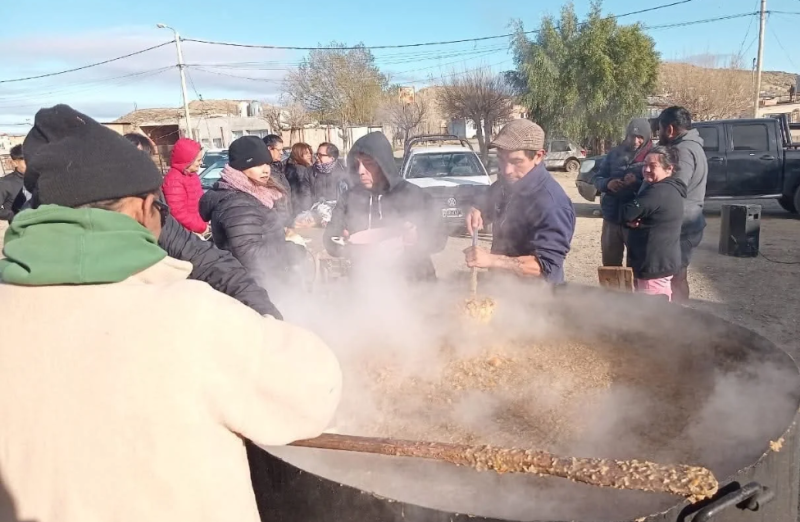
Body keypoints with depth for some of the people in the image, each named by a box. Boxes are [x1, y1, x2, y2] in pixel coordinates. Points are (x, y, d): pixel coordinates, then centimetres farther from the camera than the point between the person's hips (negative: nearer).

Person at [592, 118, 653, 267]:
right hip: (611, 218, 4)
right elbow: (597, 178, 8)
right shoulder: (614, 153, 7)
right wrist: (607, 184, -14)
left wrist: (637, 183, -26)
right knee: (609, 263, 15)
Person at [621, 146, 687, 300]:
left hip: (655, 265, -11)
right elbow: (642, 215, 15)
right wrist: (631, 221, -7)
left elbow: (627, 213, -21)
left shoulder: (659, 191, -22)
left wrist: (630, 219, 1)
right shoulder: (670, 189, 13)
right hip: (660, 262, 11)